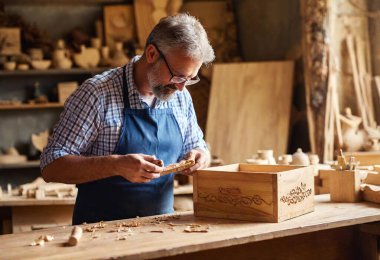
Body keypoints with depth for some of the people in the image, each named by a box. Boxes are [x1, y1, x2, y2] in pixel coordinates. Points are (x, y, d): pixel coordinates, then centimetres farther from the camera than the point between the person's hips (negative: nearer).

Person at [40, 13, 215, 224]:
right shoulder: (96, 93, -10)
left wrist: (198, 157, -1)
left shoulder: (180, 97, 7)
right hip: (100, 231, -4)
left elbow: (195, 146, 23)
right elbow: (51, 167, -11)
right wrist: (116, 165, -24)